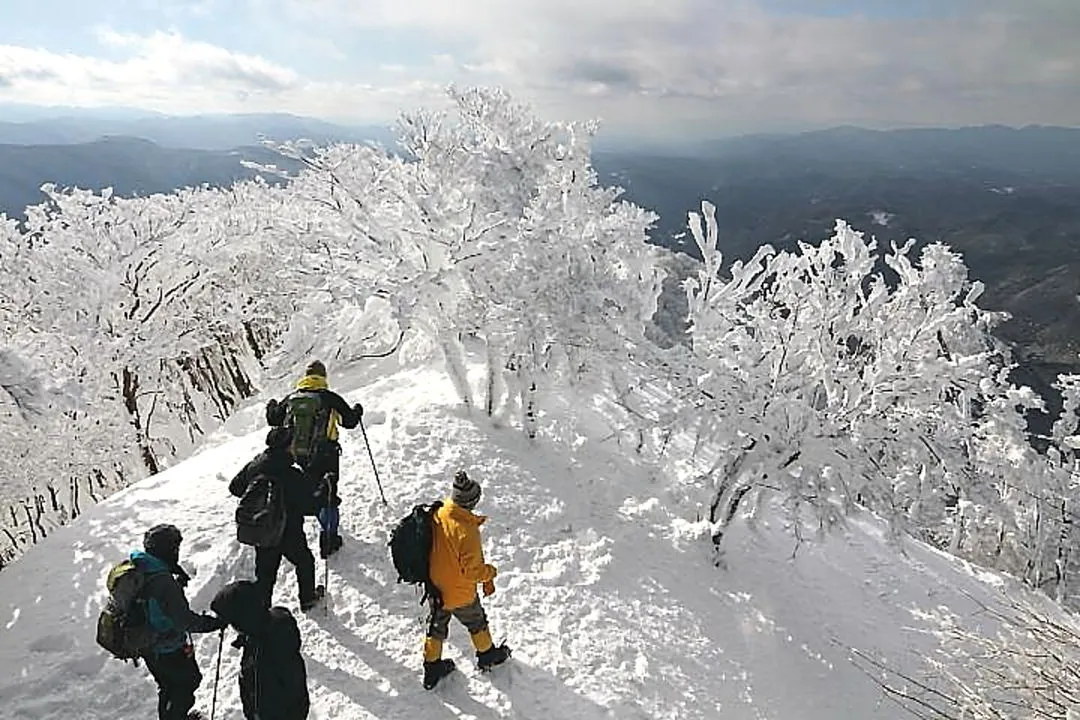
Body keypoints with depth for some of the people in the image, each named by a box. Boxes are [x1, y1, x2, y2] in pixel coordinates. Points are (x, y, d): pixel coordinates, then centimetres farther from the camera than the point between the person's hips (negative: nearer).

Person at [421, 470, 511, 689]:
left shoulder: (437, 515, -14)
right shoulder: (467, 531, -35)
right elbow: (472, 571, -26)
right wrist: (490, 573, -6)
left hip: (434, 588, 5)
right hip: (460, 594, -5)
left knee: (437, 626, 25)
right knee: (476, 622, 23)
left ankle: (432, 666, 39)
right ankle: (487, 655, 46)